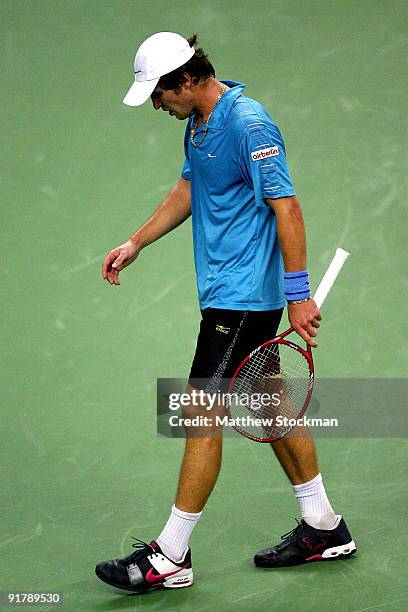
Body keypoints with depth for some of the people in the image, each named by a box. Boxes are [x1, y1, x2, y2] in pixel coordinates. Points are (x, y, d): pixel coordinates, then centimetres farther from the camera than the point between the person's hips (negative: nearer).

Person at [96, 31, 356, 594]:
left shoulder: (249, 125, -19)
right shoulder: (198, 124, 11)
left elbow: (287, 209, -20)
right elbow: (187, 192, 24)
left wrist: (299, 294, -21)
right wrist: (134, 244, 22)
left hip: (242, 297, -10)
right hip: (225, 290, 10)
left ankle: (170, 557, 0)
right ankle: (323, 527, 26)